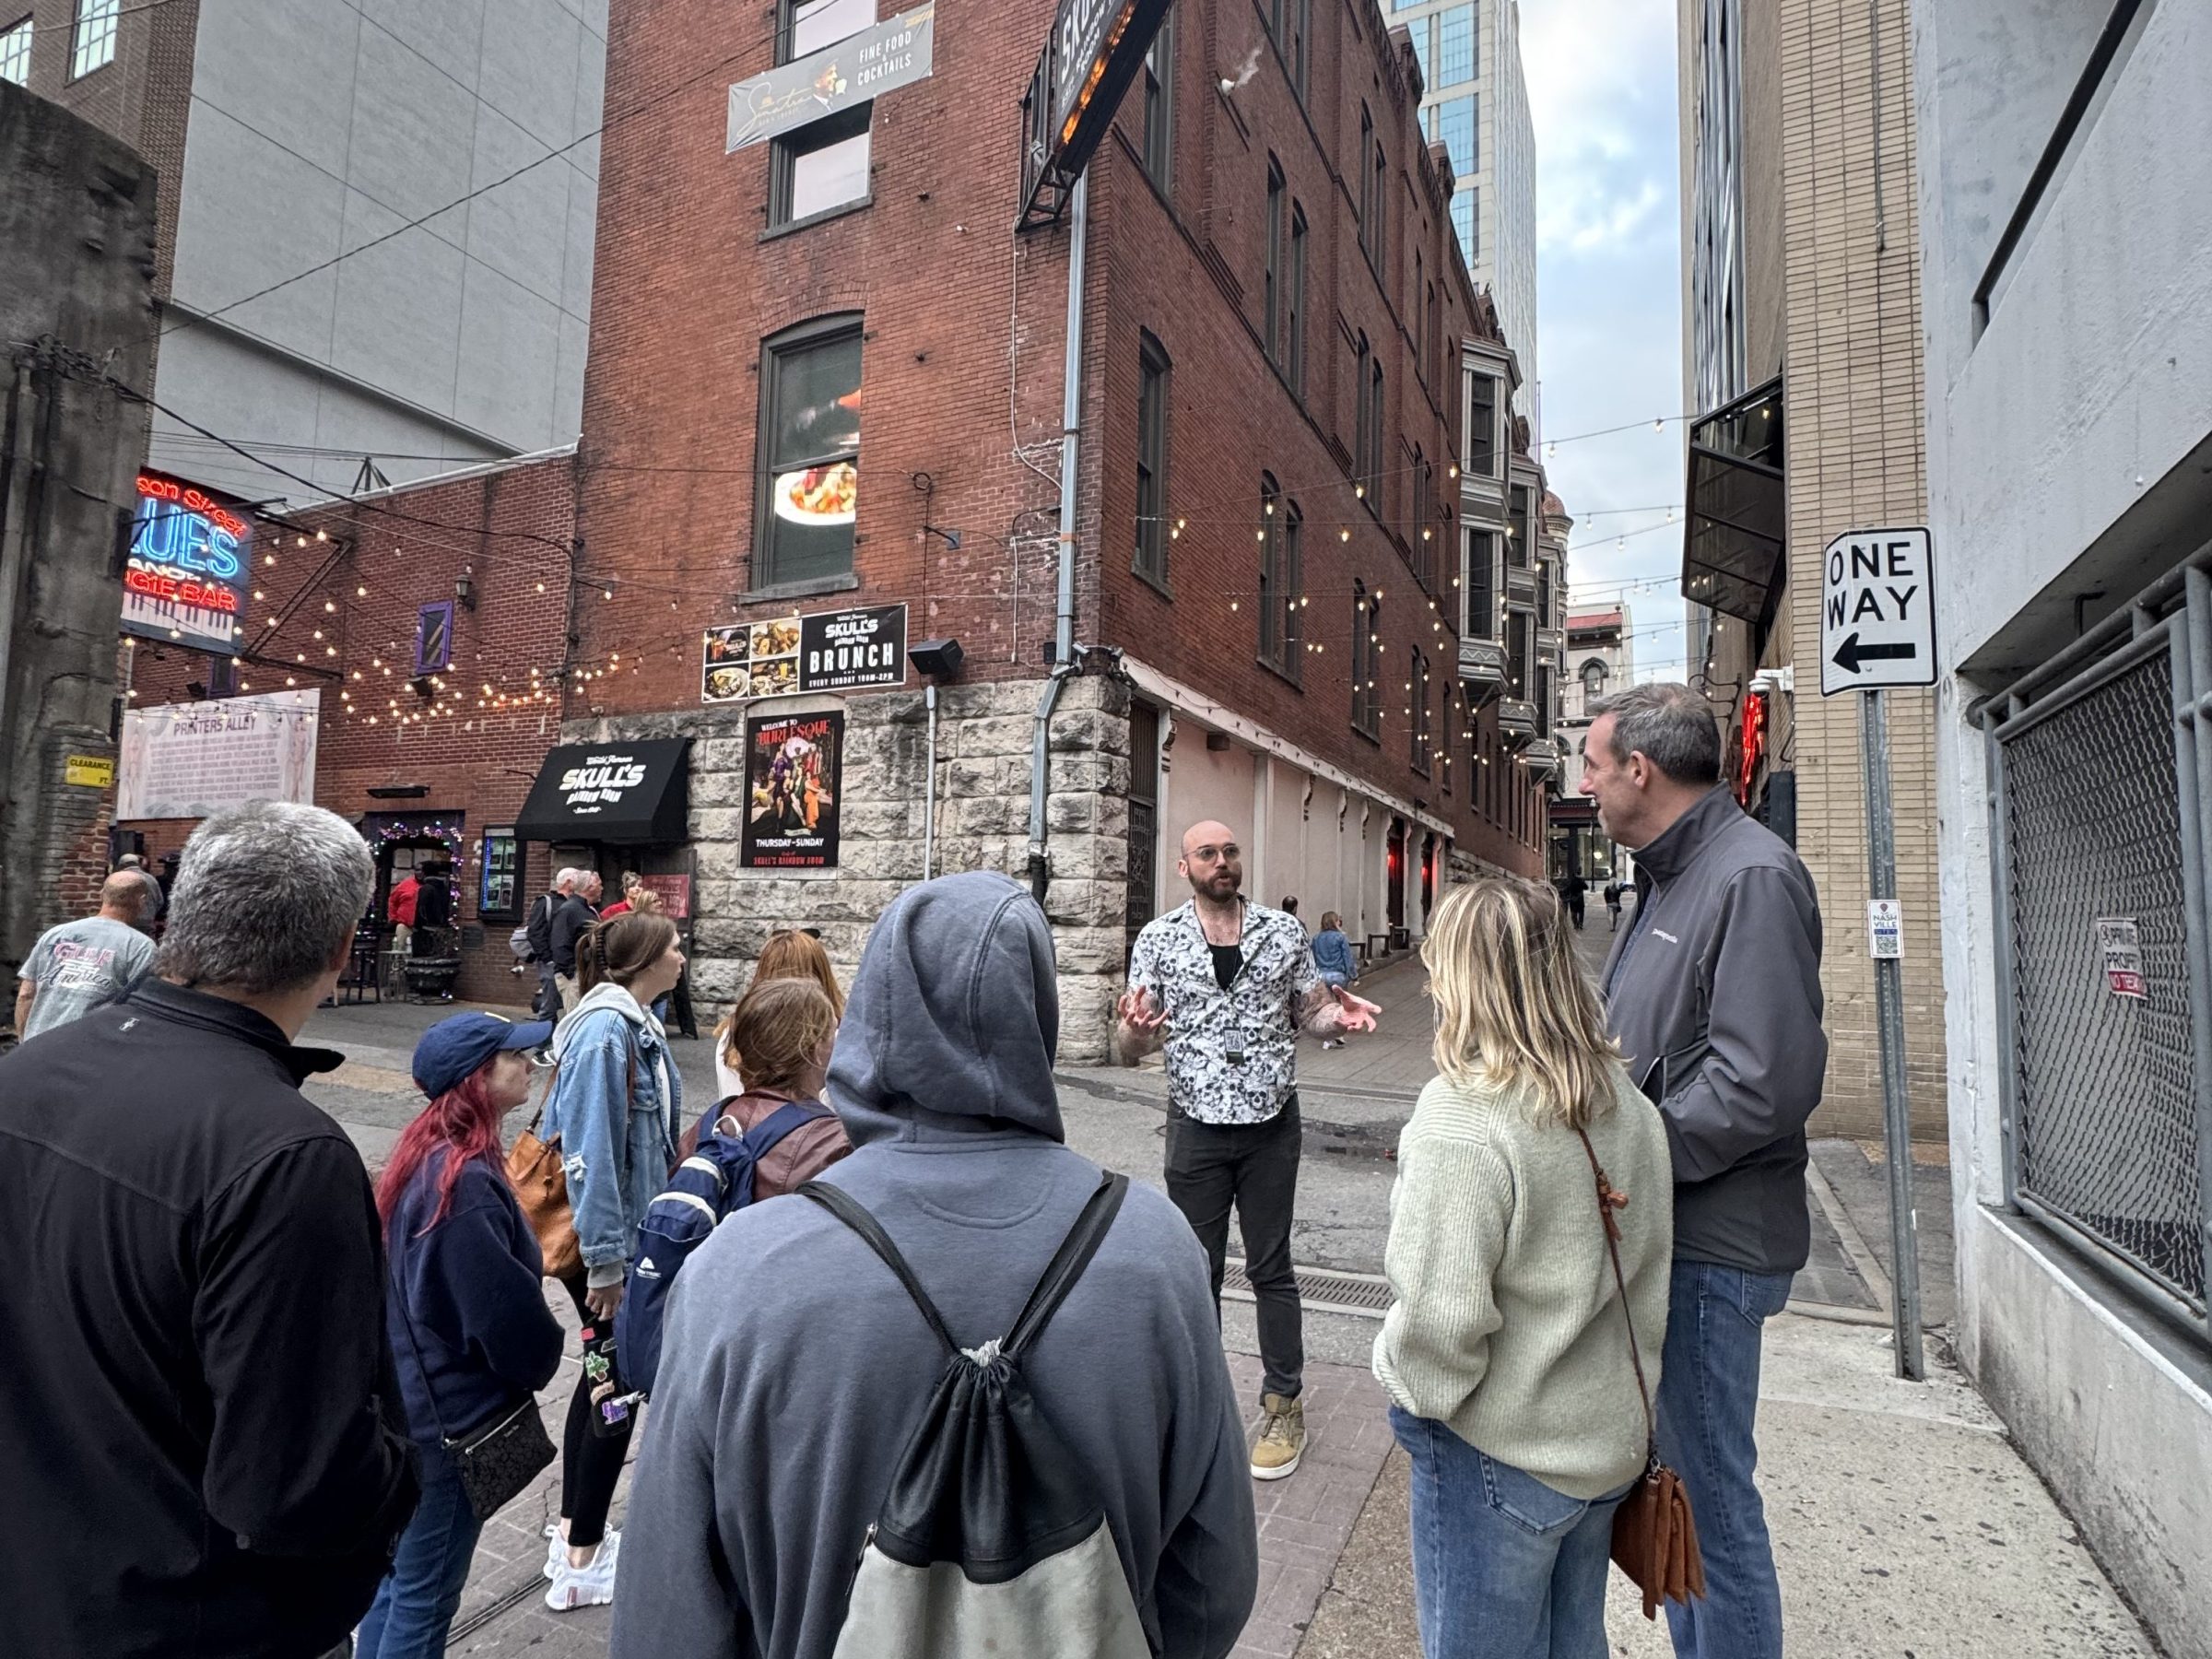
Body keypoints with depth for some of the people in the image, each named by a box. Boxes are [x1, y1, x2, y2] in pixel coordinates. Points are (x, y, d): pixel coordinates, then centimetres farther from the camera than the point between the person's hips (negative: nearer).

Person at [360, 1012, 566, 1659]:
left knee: (399, 1571, 25)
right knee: (425, 1594, 10)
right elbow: (505, 1313, -24)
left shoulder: (427, 1153, 2)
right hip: (453, 1417, -9)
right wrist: (543, 1359, -4)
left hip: (409, 1401, 9)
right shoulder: (466, 1183, -29)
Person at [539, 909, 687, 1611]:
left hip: (632, 1231, 9)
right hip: (604, 1239, -9)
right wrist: (605, 1259, -23)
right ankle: (582, 1563, 19)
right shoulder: (605, 1032, -23)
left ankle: (575, 1536, 34)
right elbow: (590, 1151, -25)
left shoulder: (636, 1025, 6)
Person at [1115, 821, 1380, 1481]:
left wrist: (1339, 1014, -14)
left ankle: (1283, 1405, 28)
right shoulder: (1159, 939, -4)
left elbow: (1311, 1012, 10)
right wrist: (1134, 1029, -27)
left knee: (1271, 1269, 11)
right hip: (1197, 1126, 0)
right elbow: (1127, 1053, -3)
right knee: (1198, 1271, 12)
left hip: (1272, 1125, 0)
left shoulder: (1284, 931, 1)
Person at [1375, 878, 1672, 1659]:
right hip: (1612, 1441, 7)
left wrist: (1408, 1385, -7)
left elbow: (1439, 1320, -28)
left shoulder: (1463, 1117, -28)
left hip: (1500, 1459, -7)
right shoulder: (1628, 1104, -3)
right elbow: (1649, 1272, 8)